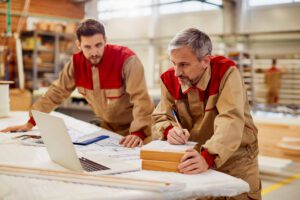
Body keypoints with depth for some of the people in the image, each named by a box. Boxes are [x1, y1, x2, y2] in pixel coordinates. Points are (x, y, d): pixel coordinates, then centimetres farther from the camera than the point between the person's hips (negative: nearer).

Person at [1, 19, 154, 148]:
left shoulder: (127, 60, -24)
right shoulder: (76, 63, -9)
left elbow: (141, 99, -29)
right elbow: (56, 93, -1)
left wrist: (138, 133, -42)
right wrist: (31, 123, -2)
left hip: (132, 129, -4)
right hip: (107, 127, 4)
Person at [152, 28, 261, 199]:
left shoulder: (226, 72, -21)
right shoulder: (170, 79, -8)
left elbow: (231, 121, -33)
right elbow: (159, 119, -9)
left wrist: (207, 158, -47)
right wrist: (169, 131, -33)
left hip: (235, 162, -3)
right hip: (196, 163, 3)